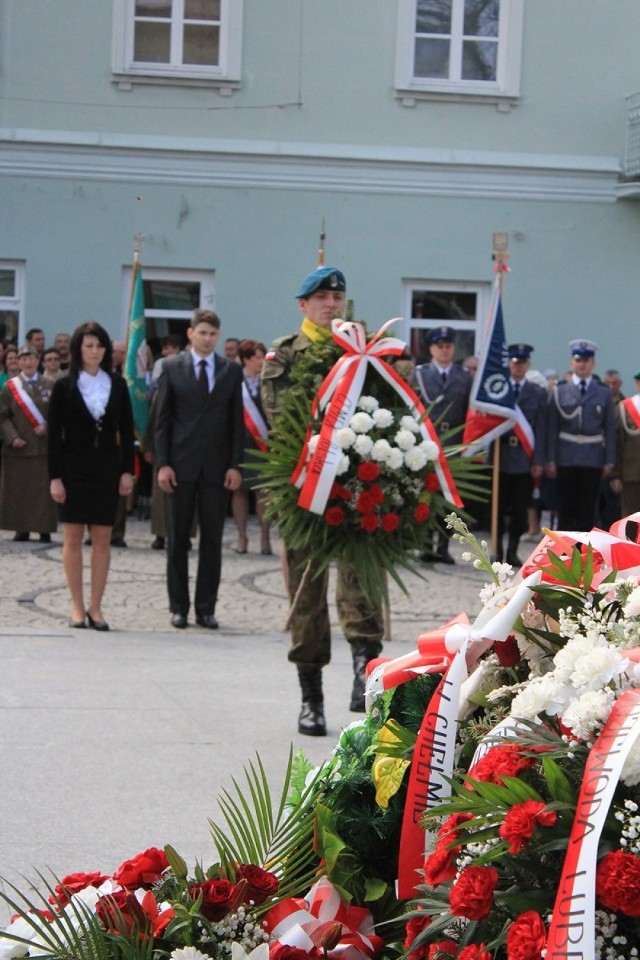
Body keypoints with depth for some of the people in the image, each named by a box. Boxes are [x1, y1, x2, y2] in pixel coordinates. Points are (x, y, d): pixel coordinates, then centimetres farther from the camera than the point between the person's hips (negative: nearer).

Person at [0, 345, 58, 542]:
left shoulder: (49, 386, 5)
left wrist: (47, 427, -12)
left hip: (43, 444, 0)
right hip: (18, 447, 1)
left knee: (43, 489, -2)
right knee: (17, 488, 1)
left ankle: (45, 530, 3)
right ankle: (22, 528, 10)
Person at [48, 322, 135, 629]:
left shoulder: (117, 385, 5)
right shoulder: (64, 386, -1)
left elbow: (126, 430, 7)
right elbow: (54, 434, -2)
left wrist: (127, 471, 0)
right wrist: (55, 476, -8)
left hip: (107, 468, 2)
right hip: (73, 468, -2)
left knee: (103, 539, 1)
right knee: (72, 538, 0)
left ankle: (96, 607, 6)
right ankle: (77, 606, 8)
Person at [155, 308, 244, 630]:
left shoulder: (231, 370, 7)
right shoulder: (172, 368, 3)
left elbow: (236, 420, 7)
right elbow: (162, 419, 2)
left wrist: (234, 464, -1)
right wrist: (163, 463, -6)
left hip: (216, 467, 1)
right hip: (181, 464, -1)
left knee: (213, 539, 3)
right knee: (177, 538, 4)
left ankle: (206, 608, 8)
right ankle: (178, 607, 10)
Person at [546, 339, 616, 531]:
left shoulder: (604, 393, 6)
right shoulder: (560, 391, 4)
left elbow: (610, 429, 5)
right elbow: (552, 427, 2)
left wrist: (609, 460, 0)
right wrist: (550, 459, -3)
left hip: (593, 459, 1)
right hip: (566, 458, 0)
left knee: (587, 510, 3)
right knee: (566, 509, 2)